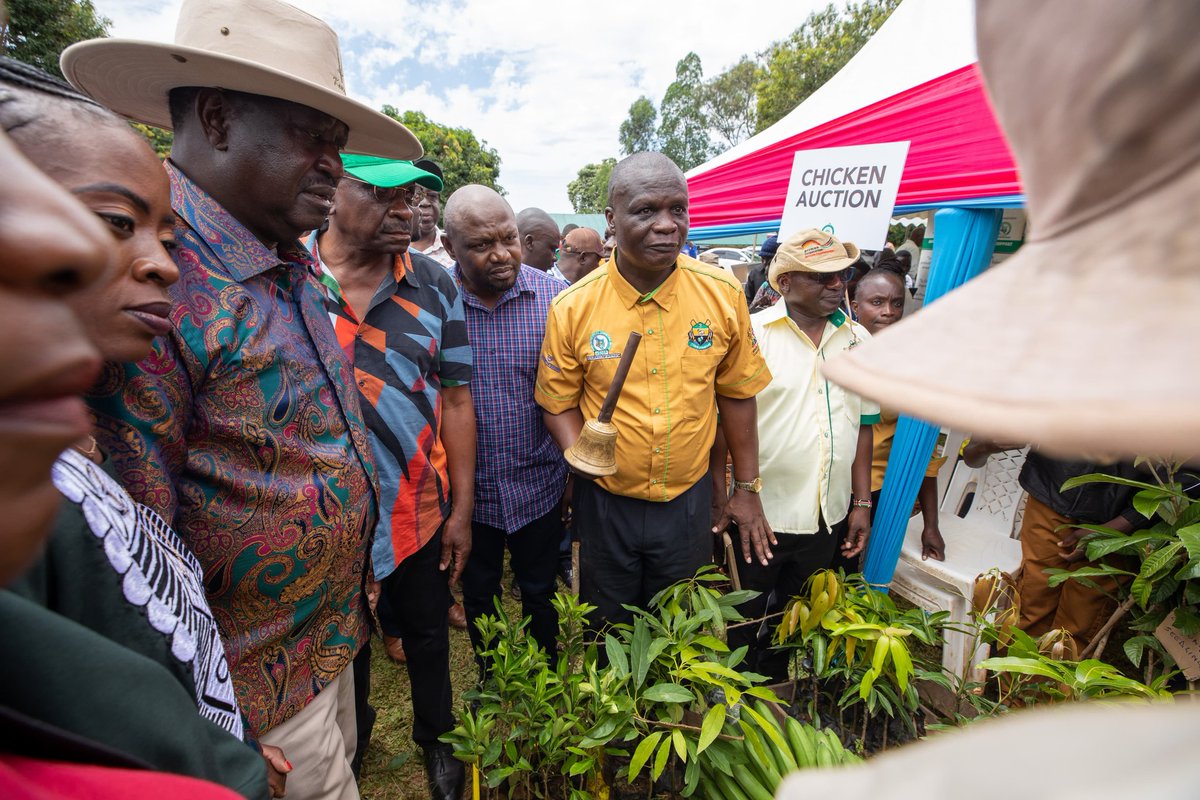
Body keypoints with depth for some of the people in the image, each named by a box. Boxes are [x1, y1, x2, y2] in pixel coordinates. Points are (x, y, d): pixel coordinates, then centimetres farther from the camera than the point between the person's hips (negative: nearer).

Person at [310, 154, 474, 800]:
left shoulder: (434, 285, -2)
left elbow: (454, 398, -2)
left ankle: (435, 738, 48)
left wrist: (462, 509, -2)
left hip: (419, 508, 1)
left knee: (427, 632, 19)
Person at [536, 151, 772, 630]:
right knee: (609, 632, 24)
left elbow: (737, 393, 0)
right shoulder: (572, 308, -13)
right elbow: (559, 403, -2)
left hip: (688, 498, 1)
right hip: (605, 502, 0)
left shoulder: (723, 294, -10)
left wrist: (747, 488, 4)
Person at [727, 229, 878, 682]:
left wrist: (862, 503, 8)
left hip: (828, 518, 5)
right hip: (760, 514, -4)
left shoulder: (858, 340, 5)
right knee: (742, 623, 14)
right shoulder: (753, 334, -12)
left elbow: (862, 426, 10)